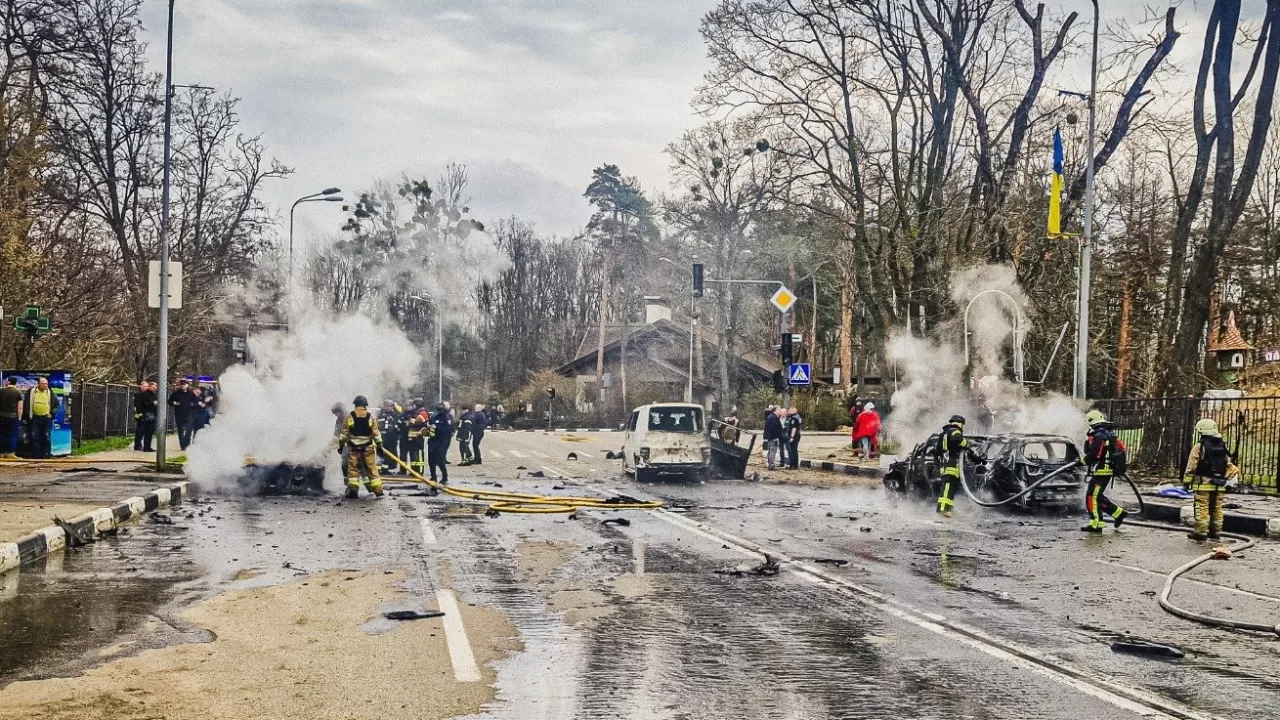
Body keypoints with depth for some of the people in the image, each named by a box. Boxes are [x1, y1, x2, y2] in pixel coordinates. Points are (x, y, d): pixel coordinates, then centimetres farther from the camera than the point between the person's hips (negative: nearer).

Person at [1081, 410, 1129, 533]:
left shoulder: (1099, 436, -18)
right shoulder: (1109, 434, 14)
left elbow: (1093, 455, -24)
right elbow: (1121, 446, 21)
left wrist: (1082, 461, -8)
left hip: (1101, 472, -10)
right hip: (1108, 471, 10)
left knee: (1092, 497, -5)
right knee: (1098, 497, 18)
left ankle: (1096, 524, -4)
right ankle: (1118, 513, 21)